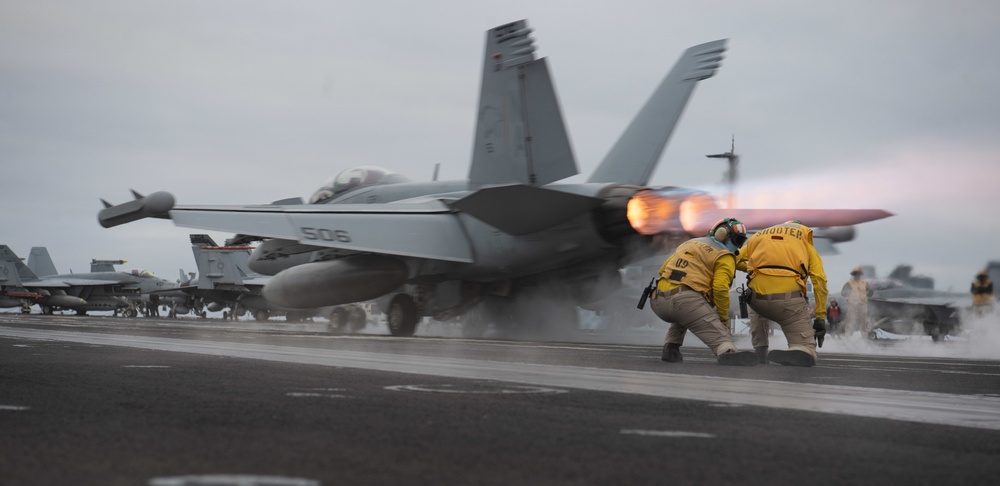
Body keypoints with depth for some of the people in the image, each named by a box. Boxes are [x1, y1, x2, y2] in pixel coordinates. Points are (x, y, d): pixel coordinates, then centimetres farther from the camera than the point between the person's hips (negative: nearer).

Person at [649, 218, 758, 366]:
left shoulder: (690, 243, 28)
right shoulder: (725, 257, 7)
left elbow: (663, 269, 26)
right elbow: (720, 289, -8)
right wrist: (724, 320, 2)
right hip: (687, 299, -7)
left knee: (683, 315, 40)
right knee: (720, 337, -14)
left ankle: (671, 347, 20)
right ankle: (728, 353, -47)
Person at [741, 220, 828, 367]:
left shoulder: (756, 237, 30)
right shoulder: (805, 241, 24)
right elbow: (819, 279, 12)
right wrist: (820, 318, 12)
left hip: (757, 297, 2)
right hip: (788, 298, -2)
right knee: (806, 350, 10)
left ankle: (759, 351, 24)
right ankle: (799, 354, -22)